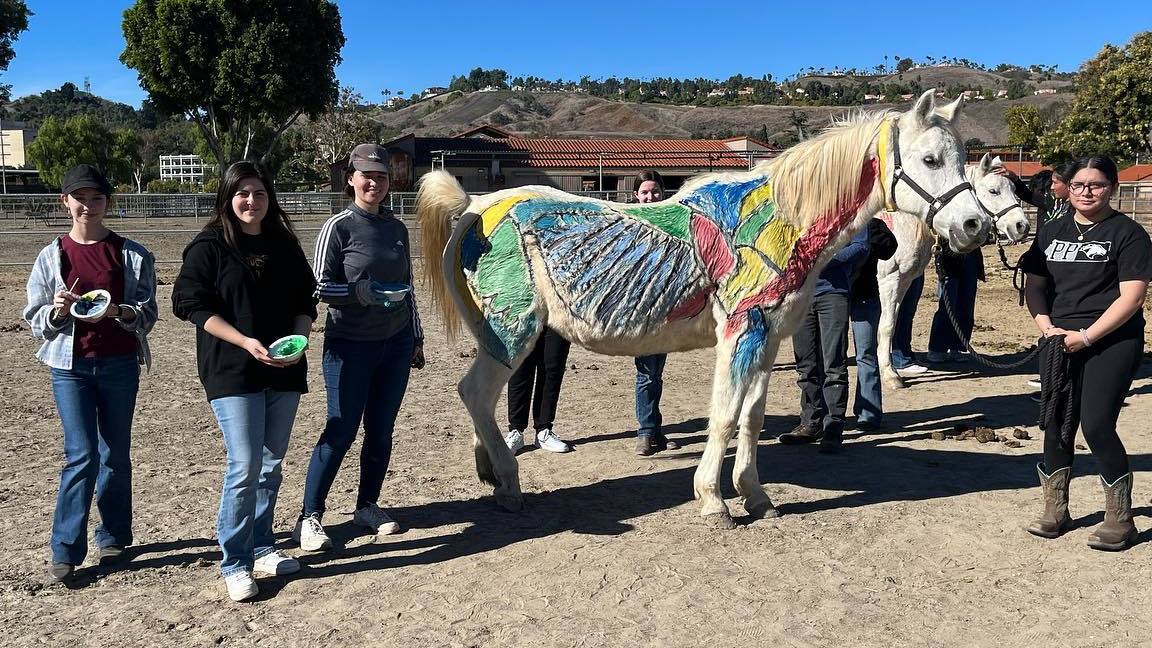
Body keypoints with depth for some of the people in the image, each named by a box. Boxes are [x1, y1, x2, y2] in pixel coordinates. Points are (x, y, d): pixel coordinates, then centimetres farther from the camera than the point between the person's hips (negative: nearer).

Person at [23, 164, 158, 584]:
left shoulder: (131, 255, 2)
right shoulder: (51, 257, 4)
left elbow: (148, 314, 1)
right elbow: (36, 320, 7)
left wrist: (118, 311, -19)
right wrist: (57, 311, -15)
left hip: (119, 364, 0)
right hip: (69, 365, 0)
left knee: (115, 453, 9)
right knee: (81, 455, -7)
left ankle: (113, 537, 24)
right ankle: (66, 550, 4)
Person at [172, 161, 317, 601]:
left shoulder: (285, 246, 10)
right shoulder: (209, 247, -3)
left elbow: (305, 301, 13)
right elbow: (195, 306, -8)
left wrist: (298, 338, -7)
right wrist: (246, 342, -19)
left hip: (284, 371, 5)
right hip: (232, 371, -5)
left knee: (271, 464, 12)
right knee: (245, 466, -9)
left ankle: (261, 547, 27)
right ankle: (235, 564, 4)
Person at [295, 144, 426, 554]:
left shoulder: (397, 228, 9)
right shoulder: (339, 227, -7)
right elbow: (320, 287, -8)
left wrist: (416, 339, 17)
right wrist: (357, 292, -25)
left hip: (396, 343, 5)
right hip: (350, 346, -5)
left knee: (381, 431, 11)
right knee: (342, 431, -2)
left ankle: (368, 506, 26)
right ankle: (310, 516, 11)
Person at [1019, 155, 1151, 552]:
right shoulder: (1053, 232, 12)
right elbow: (1034, 284, 11)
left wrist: (1086, 336, -18)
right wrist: (1046, 326, -6)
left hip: (1111, 342, -5)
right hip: (1059, 342, 5)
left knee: (1097, 427, -10)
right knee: (1057, 426, 7)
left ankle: (1120, 519, 8)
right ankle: (1055, 511, 22)